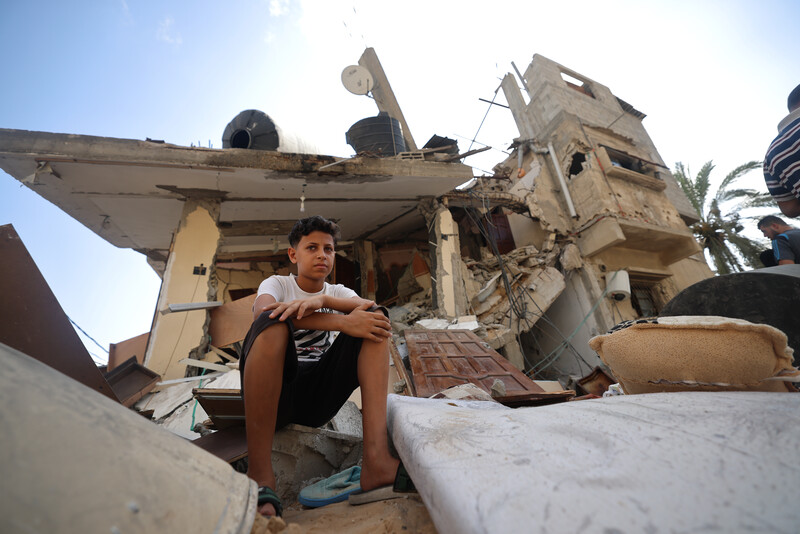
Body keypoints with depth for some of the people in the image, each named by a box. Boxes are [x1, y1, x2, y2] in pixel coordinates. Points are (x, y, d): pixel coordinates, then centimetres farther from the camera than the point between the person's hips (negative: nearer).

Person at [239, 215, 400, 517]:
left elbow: (373, 309, -9)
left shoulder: (338, 292, 15)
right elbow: (261, 311, -19)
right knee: (274, 321, -29)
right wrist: (342, 322, -27)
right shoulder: (277, 284, 8)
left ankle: (376, 458, -29)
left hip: (320, 397, 3)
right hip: (274, 392, -2)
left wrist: (321, 300, -26)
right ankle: (259, 475, -28)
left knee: (374, 320, -15)